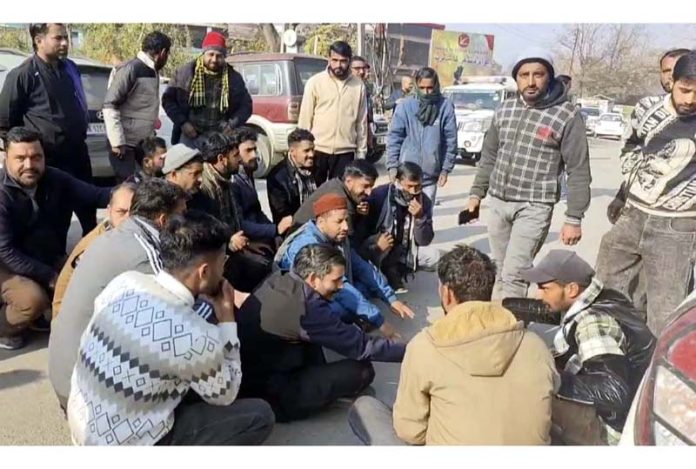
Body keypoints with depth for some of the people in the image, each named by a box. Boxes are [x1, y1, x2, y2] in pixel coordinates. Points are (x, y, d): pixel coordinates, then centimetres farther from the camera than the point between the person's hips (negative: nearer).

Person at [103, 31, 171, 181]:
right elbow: (110, 106, -16)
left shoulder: (153, 72, 12)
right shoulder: (130, 70, -13)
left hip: (145, 142, 8)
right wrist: (117, 142, -19)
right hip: (126, 143, -8)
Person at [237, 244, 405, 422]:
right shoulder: (307, 308, -23)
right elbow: (359, 345, -14)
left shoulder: (277, 280, 0)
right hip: (269, 396, -9)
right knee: (362, 370, -10)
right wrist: (406, 350, -4)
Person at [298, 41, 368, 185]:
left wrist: (361, 152, 7)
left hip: (345, 152, 1)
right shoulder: (315, 82, -1)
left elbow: (361, 122, 8)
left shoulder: (358, 86, 4)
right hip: (317, 150, -1)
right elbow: (305, 118, 1)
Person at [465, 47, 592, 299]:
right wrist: (476, 193, 13)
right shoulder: (505, 109, 7)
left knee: (513, 273, -11)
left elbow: (578, 171, -8)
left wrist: (574, 219, -10)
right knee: (501, 271, 13)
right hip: (497, 203, 5)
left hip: (534, 207, -5)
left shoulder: (568, 116, -9)